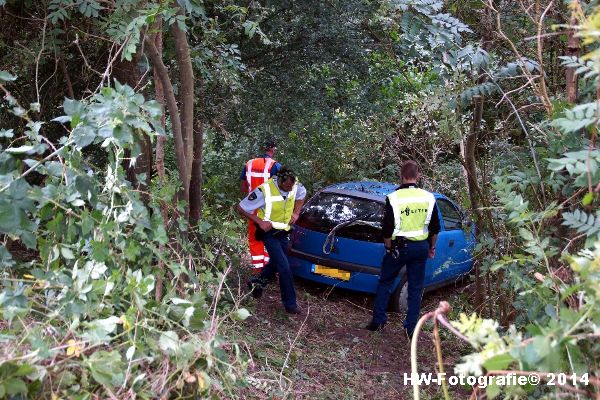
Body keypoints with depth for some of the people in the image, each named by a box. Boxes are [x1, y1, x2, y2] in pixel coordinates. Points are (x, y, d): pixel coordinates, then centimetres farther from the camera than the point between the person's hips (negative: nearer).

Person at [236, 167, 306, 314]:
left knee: (276, 262, 20)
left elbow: (302, 194, 13)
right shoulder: (264, 191, -28)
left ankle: (257, 283, 43)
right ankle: (290, 304, 0)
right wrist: (260, 222, -23)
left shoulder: (295, 185, -13)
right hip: (269, 232, -6)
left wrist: (296, 212, 0)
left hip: (283, 232, 6)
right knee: (284, 267, -11)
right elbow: (241, 208, -19)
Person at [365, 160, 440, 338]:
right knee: (415, 287, 12)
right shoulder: (429, 198, -1)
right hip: (421, 247, 3)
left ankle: (377, 321, 14)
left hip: (399, 246, -3)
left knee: (385, 283, 14)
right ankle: (411, 328, 16)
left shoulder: (393, 198, -12)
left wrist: (389, 247, 3)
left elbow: (387, 228, -12)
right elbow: (435, 227, 7)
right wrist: (432, 247, 19)